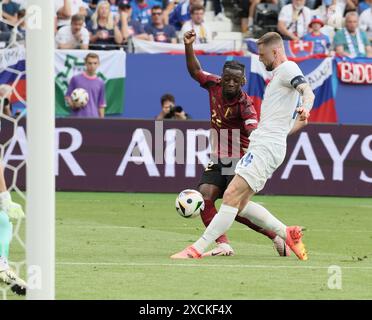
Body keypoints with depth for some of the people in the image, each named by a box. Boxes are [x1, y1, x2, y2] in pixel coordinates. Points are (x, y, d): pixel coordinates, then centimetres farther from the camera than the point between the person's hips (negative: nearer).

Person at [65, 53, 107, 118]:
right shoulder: (76, 79, 2)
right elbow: (67, 97, 7)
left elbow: (101, 105, 11)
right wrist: (73, 105, -14)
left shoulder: (100, 83, 7)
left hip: (94, 119, 2)